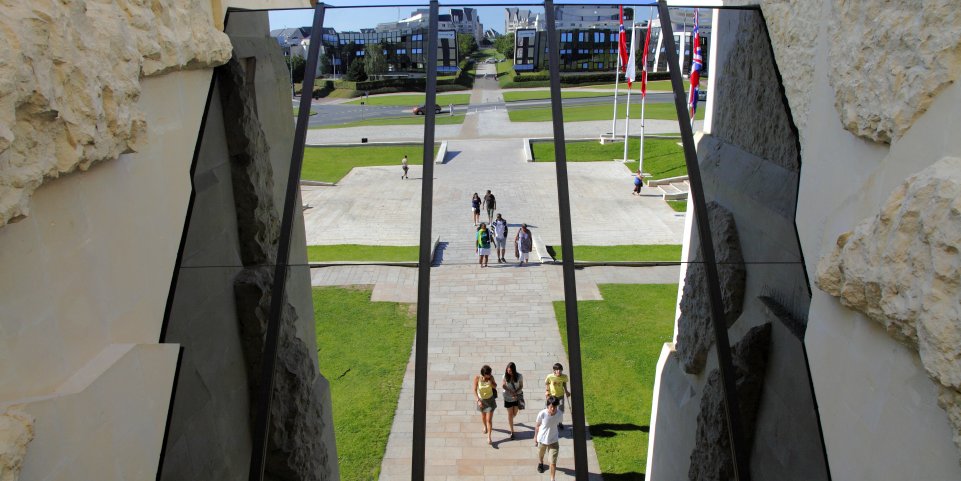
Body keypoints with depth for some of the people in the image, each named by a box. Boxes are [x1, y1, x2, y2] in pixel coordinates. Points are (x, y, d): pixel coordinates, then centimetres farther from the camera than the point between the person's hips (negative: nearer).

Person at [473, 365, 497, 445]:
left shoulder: (491, 377, -20)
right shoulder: (477, 378, -25)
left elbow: (495, 387, -8)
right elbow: (475, 390, -20)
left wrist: (490, 382, -29)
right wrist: (478, 400, -28)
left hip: (490, 400, -1)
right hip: (481, 400, 1)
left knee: (489, 419, -3)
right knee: (483, 416, 25)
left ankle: (489, 437, 11)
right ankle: (485, 426, 56)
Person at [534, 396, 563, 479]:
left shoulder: (559, 413, -21)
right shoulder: (542, 414, -28)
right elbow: (537, 425, -10)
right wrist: (535, 437, 2)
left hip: (553, 440, 0)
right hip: (542, 439, 0)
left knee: (553, 461, -3)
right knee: (540, 454, 29)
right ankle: (540, 463, 63)